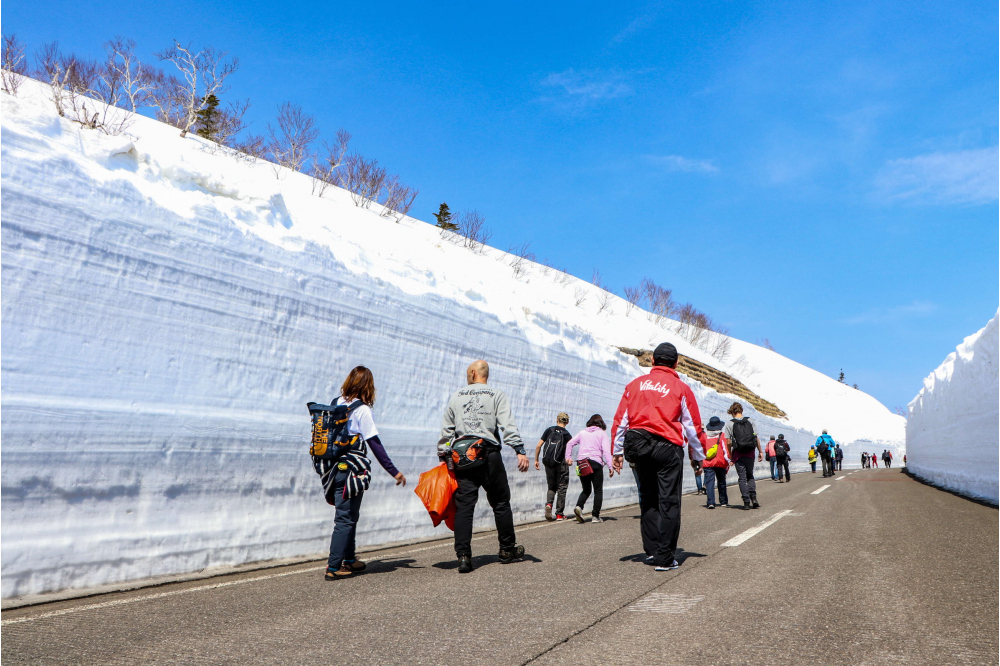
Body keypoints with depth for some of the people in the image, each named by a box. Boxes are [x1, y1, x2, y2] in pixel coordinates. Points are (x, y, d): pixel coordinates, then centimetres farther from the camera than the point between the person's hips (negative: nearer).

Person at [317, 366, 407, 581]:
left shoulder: (335, 404, 7)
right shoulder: (362, 410, -12)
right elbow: (375, 444, -13)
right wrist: (394, 472, -9)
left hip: (333, 468, 7)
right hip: (351, 469, -7)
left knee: (348, 515, 19)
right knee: (346, 518, 2)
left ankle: (349, 559, 30)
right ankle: (333, 567, 3)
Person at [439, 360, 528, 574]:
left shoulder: (456, 396, 11)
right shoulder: (497, 395, 3)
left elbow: (446, 429, 12)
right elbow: (508, 425, -9)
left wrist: (443, 453, 19)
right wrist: (520, 451, -13)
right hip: (489, 455, -2)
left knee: (464, 505, 1)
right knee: (501, 503, 11)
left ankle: (463, 555, -6)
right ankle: (507, 550, 21)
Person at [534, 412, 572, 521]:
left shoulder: (549, 430, 7)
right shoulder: (566, 434, 1)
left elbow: (538, 446, 4)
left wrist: (536, 460, 10)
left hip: (548, 462, 2)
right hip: (560, 463, -2)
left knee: (551, 487, 16)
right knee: (561, 488, 8)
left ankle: (548, 504, -11)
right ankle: (559, 514, 9)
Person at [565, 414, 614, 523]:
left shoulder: (582, 432, 17)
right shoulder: (602, 433, 7)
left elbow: (570, 443, 10)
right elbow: (606, 450, -4)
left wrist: (568, 457, 10)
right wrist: (610, 467, -8)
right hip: (595, 463, -4)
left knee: (586, 489, 15)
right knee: (598, 490, 5)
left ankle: (579, 506, -11)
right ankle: (595, 516, -1)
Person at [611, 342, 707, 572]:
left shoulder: (635, 384, 9)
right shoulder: (681, 388, 2)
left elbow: (620, 419, 8)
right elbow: (693, 426, 4)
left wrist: (618, 451, 15)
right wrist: (699, 456, 15)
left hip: (637, 446, 4)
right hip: (667, 447, -3)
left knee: (647, 500, 16)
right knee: (668, 503, 2)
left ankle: (651, 551, 20)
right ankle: (665, 558, 3)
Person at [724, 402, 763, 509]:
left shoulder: (729, 424, -5)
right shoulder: (750, 421, 3)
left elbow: (729, 442, -7)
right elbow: (756, 438, 2)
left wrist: (730, 456, 4)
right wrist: (760, 452, 10)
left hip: (738, 453, -3)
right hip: (750, 453, 3)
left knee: (742, 478, 4)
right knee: (750, 476, 18)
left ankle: (746, 501, -1)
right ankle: (753, 498, 2)